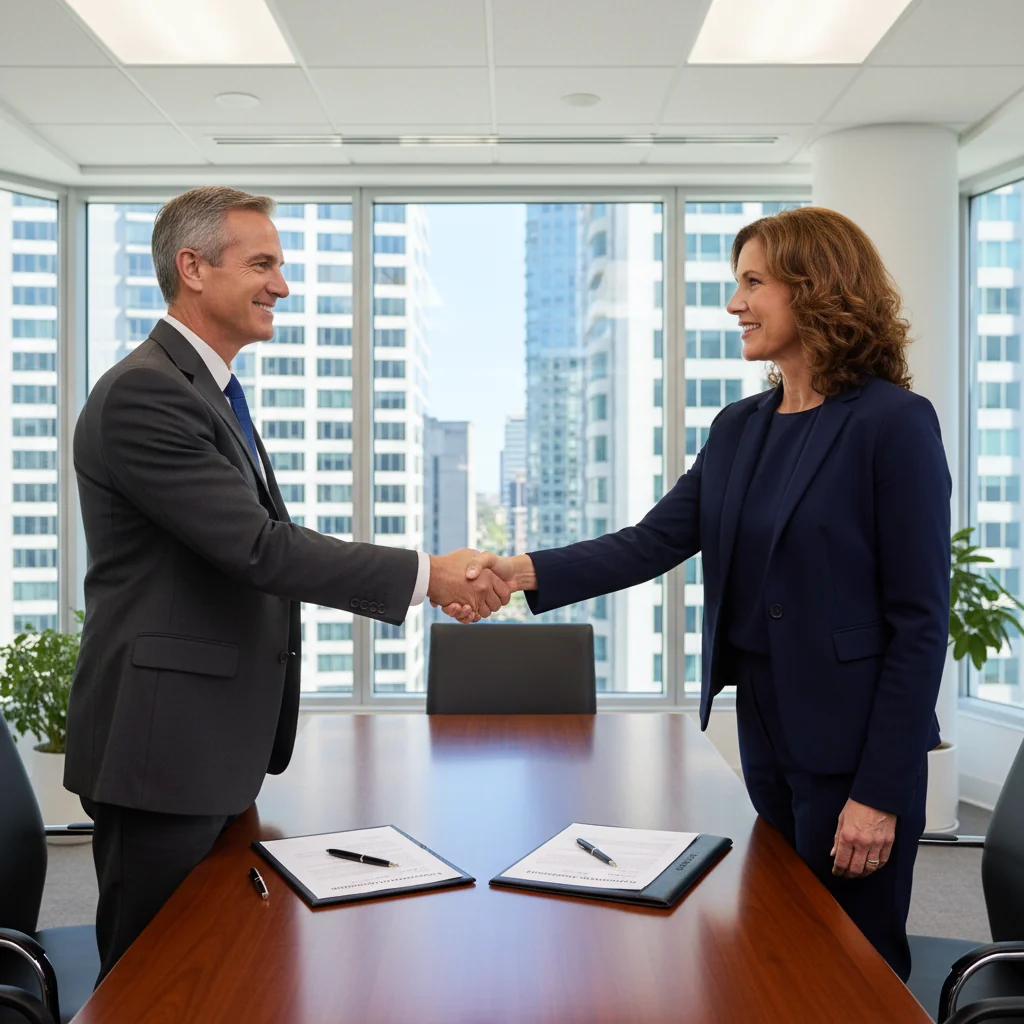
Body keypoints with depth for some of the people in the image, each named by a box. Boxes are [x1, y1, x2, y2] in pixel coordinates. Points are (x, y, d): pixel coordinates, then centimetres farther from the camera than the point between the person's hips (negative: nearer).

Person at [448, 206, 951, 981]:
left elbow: (919, 619, -15)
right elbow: (653, 542, 0)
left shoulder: (893, 423, -13)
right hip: (763, 728, 7)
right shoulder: (740, 427, 7)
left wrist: (882, 792, -15)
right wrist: (526, 572, -14)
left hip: (851, 741, -6)